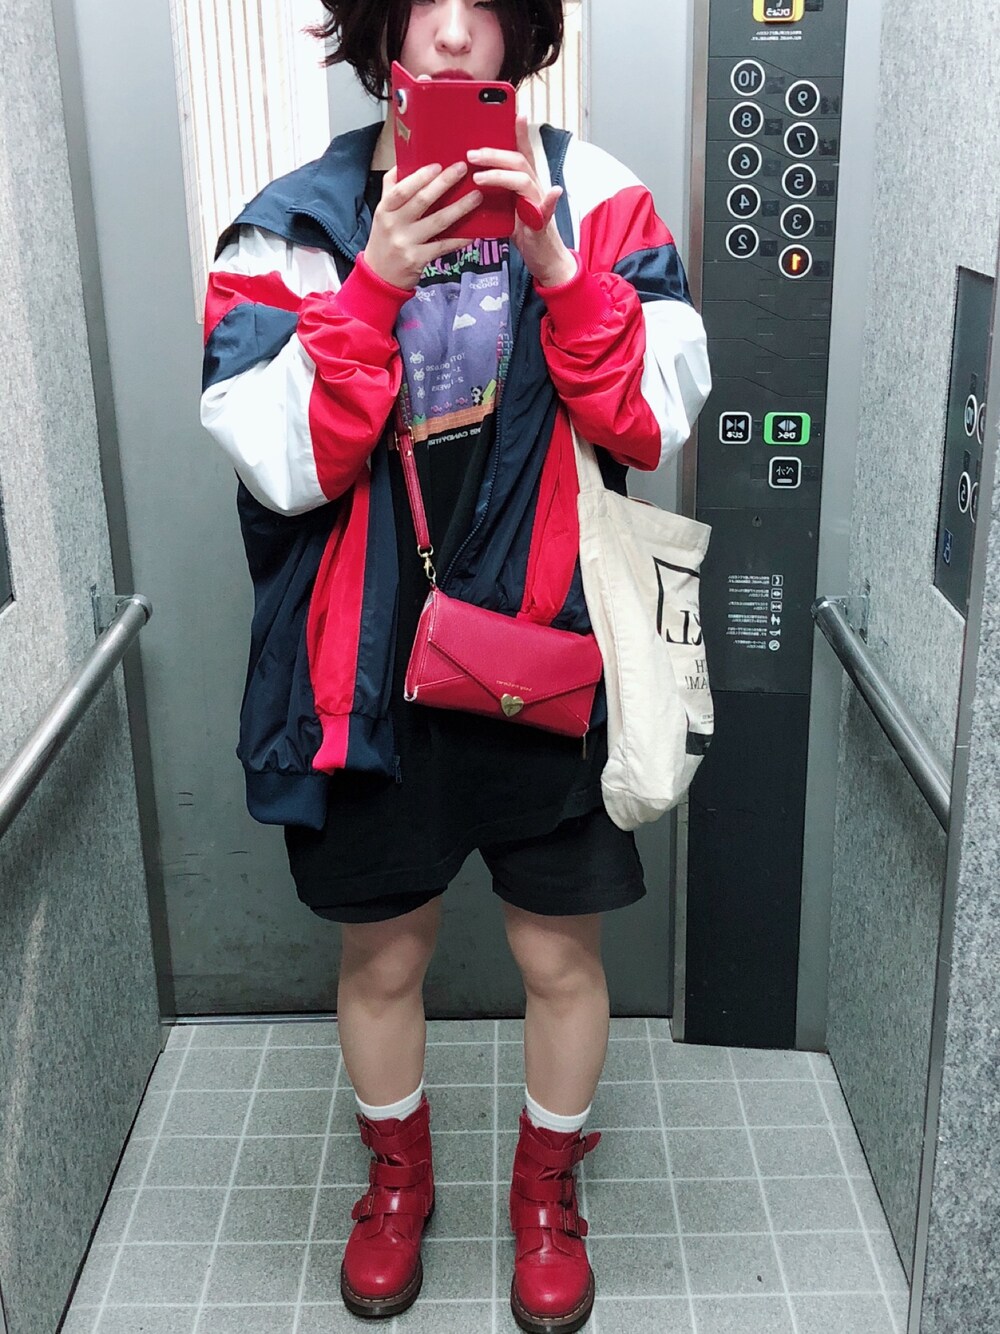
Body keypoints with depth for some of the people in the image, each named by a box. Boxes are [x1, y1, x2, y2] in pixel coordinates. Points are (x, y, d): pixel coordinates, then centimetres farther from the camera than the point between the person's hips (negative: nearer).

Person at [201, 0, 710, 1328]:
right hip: (368, 661, 1)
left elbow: (659, 420, -9)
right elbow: (280, 463, -11)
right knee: (381, 956, 17)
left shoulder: (594, 196, -2)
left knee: (560, 955, 13)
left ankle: (548, 1191, 41)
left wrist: (557, 267, -20)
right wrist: (376, 285, -21)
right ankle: (398, 1177, 46)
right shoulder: (296, 222, -3)